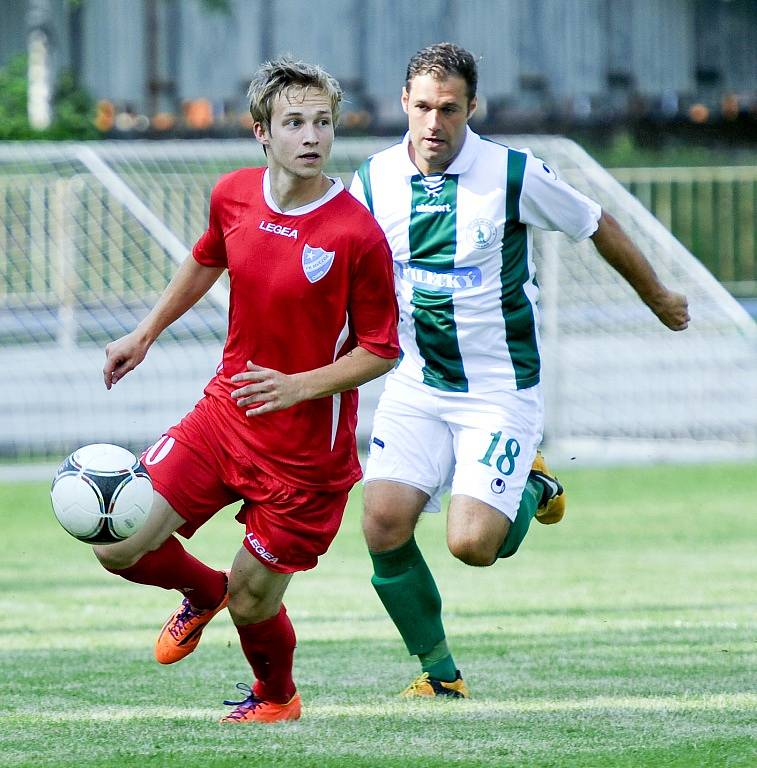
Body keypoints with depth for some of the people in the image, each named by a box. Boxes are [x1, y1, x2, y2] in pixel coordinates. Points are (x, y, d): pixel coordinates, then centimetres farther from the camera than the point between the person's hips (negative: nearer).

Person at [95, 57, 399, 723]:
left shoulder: (357, 234, -20)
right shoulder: (233, 195, -4)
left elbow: (380, 352, -12)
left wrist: (298, 386, -25)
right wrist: (146, 333, 25)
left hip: (307, 447, -4)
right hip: (223, 415, 5)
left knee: (251, 603, 3)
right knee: (118, 547, -6)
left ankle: (276, 698, 40)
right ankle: (202, 591, 31)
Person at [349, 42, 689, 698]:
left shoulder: (515, 175, -14)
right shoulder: (374, 182, -4)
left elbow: (598, 226, 3)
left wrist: (659, 299, 16)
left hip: (500, 391, -3)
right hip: (417, 384, 3)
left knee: (471, 542, -17)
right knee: (384, 526, -14)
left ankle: (530, 489, 19)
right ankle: (439, 671, 6)